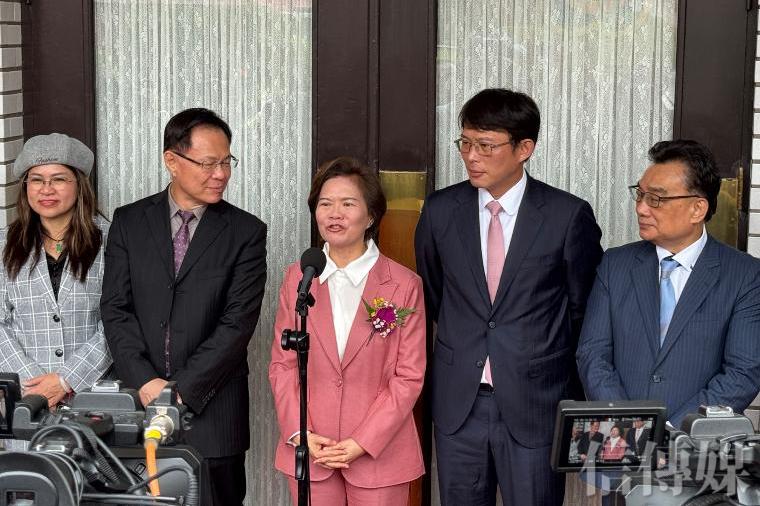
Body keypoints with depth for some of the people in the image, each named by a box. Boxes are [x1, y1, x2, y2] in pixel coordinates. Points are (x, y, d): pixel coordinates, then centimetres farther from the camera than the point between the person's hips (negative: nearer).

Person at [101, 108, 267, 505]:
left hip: (211, 409, -1)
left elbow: (237, 322, -7)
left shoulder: (246, 232, 0)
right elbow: (115, 308, 1)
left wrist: (181, 390, -13)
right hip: (139, 398, 2)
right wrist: (146, 382, -11)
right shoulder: (129, 222, 6)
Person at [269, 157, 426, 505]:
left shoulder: (404, 285, -4)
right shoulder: (297, 278, 4)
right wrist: (299, 434, -7)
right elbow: (282, 364, 6)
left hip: (379, 453, -2)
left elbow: (409, 376, -5)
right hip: (308, 451, 2)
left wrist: (362, 443, -12)